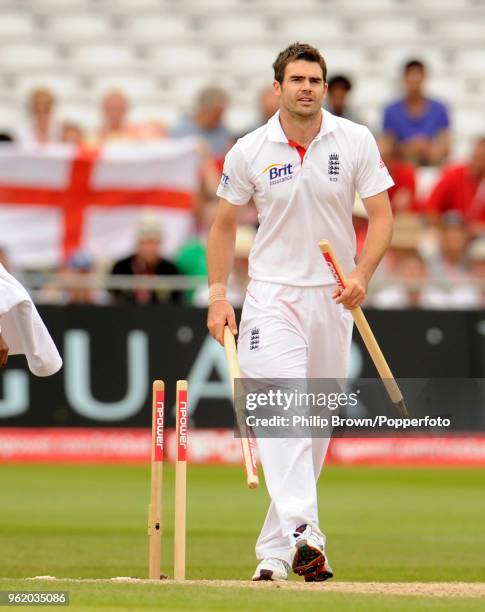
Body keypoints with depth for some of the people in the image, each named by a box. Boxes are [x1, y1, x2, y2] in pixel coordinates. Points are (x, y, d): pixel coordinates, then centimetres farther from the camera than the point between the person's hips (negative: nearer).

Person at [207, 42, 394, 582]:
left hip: (333, 298, 2)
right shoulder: (249, 152, -2)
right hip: (272, 295, -2)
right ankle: (302, 534, -33)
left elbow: (381, 215, -1)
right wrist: (217, 295, -1)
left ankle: (275, 549, 15)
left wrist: (361, 274, -17)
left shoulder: (355, 142, -2)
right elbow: (225, 223, 8)